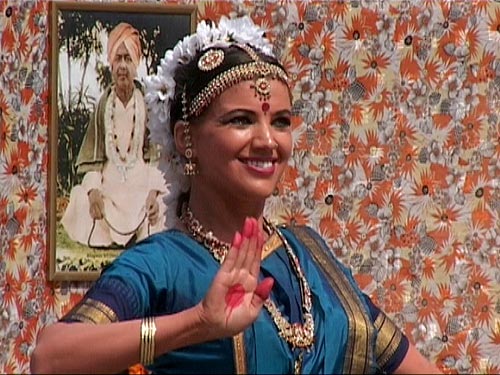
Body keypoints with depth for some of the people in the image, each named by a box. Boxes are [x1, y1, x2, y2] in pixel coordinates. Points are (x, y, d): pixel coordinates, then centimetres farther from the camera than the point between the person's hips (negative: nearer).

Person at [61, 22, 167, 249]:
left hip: (140, 180, -2)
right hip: (109, 182, 2)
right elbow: (93, 156, 3)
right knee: (82, 203, -23)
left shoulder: (146, 103, 1)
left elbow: (156, 154, -3)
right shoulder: (104, 104, 5)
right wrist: (93, 190, -14)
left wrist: (154, 192, -17)